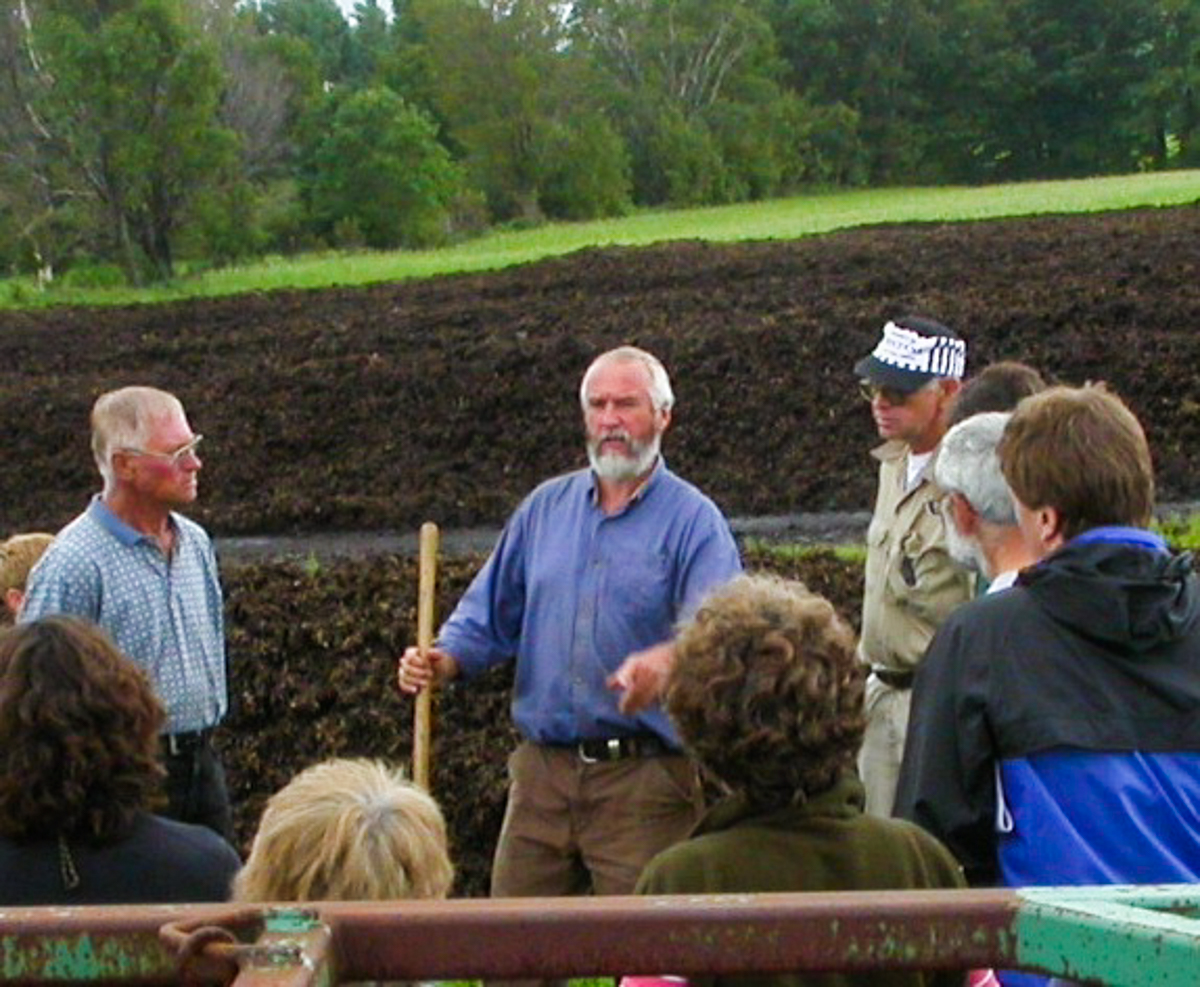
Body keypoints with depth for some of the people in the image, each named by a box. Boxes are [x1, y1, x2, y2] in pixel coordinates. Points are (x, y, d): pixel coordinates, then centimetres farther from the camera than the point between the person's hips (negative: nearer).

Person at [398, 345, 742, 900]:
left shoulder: (693, 521, -2)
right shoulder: (546, 506, 14)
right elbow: (491, 615, 18)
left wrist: (665, 662, -39)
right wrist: (443, 660, -3)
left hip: (644, 777, -4)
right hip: (541, 770, 5)